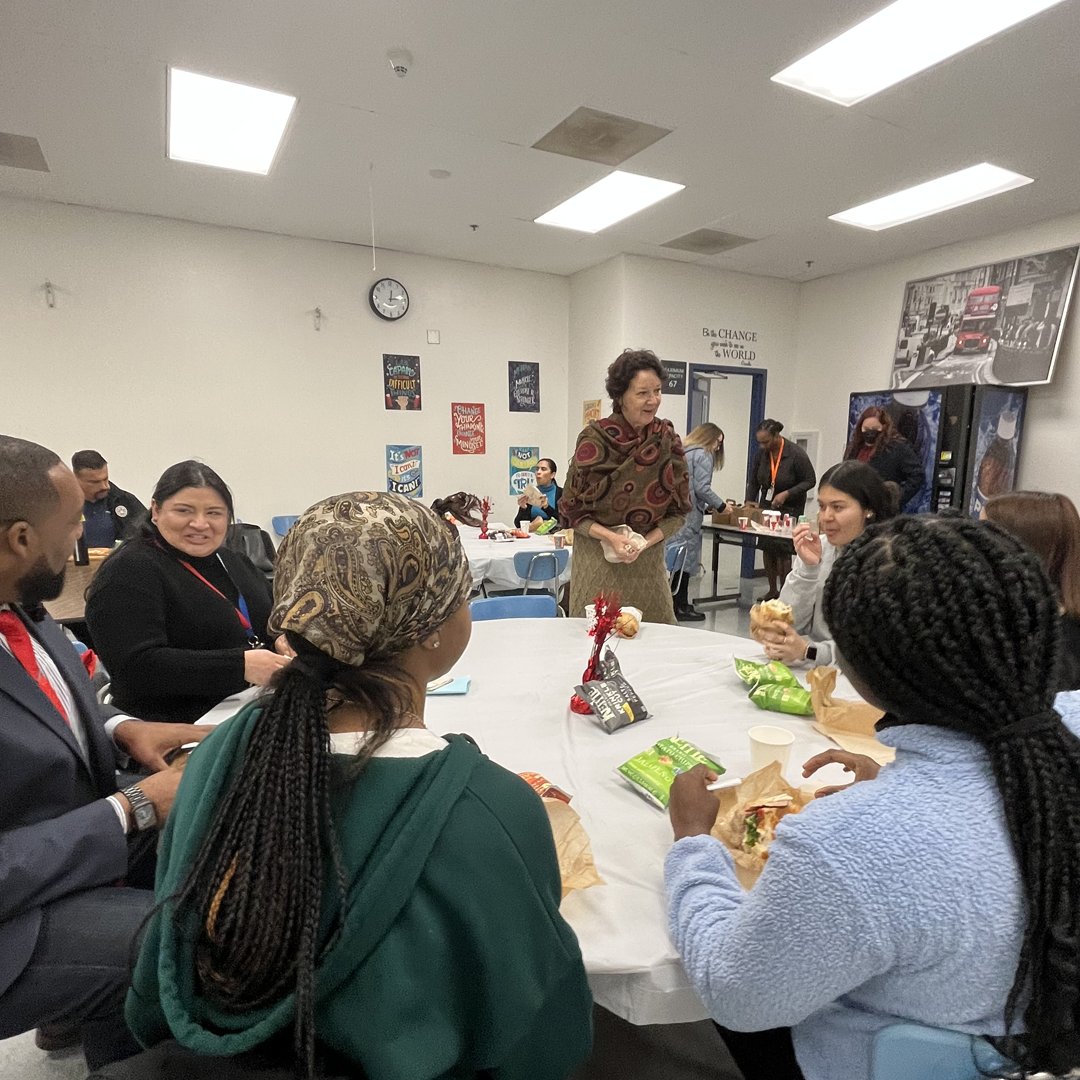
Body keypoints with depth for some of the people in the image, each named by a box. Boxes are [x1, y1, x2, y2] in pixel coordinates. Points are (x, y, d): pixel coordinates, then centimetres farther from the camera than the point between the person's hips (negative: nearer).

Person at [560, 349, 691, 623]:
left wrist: (644, 542, -12)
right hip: (597, 561, -3)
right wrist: (612, 537, -19)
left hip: (649, 560, 3)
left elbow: (678, 511, 4)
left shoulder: (669, 441, -1)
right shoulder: (594, 439, -10)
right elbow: (571, 511, -5)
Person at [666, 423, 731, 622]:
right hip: (688, 515, -8)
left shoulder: (683, 451, 23)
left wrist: (706, 506, 24)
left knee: (678, 559, 10)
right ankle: (680, 607, 1)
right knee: (686, 559, -3)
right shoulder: (703, 455, -4)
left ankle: (680, 604, 16)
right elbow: (701, 488, -12)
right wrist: (720, 505, 3)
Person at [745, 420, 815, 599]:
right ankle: (772, 590, 18)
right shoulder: (761, 453, -6)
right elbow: (753, 481, 3)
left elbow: (810, 480, -12)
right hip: (767, 505, 5)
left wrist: (787, 494, -23)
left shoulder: (796, 454, -18)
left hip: (790, 508, -5)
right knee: (766, 547, 5)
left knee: (782, 549, -9)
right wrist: (750, 502, -7)